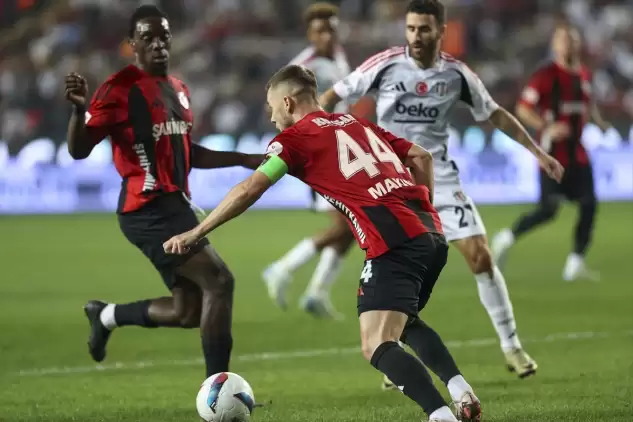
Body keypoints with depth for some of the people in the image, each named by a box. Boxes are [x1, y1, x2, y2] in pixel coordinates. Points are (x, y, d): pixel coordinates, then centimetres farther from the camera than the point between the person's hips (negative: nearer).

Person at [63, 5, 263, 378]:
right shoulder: (121, 89, -10)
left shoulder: (178, 89, 15)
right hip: (149, 210, -9)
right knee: (219, 281, -18)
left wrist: (244, 160, 21)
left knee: (189, 312, 9)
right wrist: (79, 109, -32)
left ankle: (107, 315, 30)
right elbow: (79, 150, -13)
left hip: (175, 205, 9)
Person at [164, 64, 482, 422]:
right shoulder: (358, 123, 26)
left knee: (377, 347, -9)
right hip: (432, 234, 8)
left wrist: (194, 234, 4)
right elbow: (421, 157, 24)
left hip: (395, 243, -8)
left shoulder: (295, 137, 6)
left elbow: (249, 190, -3)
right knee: (405, 321, 29)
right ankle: (462, 393, 12)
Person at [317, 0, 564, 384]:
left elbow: (495, 114, 12)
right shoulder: (385, 65, -9)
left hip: (439, 176, 2)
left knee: (480, 255, -6)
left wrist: (537, 152, 11)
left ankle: (511, 346, 8)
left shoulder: (457, 74, -2)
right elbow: (334, 95, -1)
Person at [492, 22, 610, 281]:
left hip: (578, 154, 7)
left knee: (589, 205, -2)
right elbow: (523, 109, -13)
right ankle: (507, 238, 15)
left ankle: (575, 264, 4)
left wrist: (599, 121, 11)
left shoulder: (584, 75, 11)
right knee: (548, 210, -9)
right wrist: (546, 128, -26)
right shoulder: (547, 75, -12)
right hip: (554, 153, -7)